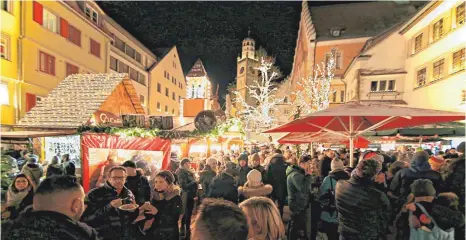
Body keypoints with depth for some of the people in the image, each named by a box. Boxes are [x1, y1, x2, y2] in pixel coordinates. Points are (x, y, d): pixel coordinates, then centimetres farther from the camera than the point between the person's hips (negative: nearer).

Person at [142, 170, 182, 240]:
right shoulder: (155, 196, 2)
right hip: (152, 234, 5)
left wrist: (157, 212, -31)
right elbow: (149, 216, 11)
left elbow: (173, 219, -22)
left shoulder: (176, 198, -14)